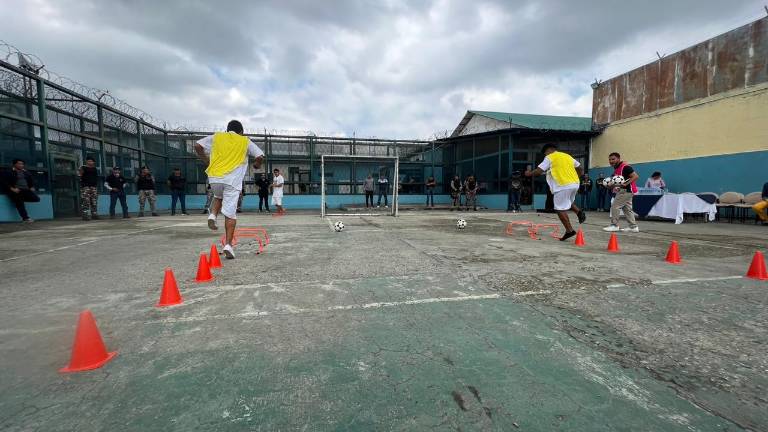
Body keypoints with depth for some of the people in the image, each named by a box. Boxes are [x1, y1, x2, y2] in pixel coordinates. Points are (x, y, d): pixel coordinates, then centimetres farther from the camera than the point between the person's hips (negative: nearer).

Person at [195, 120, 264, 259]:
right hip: (232, 180, -2)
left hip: (214, 177, 3)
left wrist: (206, 160, 24)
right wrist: (257, 165, 28)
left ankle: (212, 216, 7)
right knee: (230, 213, -1)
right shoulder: (245, 141, 13)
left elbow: (198, 146, 10)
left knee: (218, 197, 34)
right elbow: (260, 156, 7)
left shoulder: (216, 137, 17)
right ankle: (228, 245, -6)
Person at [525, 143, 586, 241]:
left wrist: (529, 173, 12)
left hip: (563, 186, -7)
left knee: (560, 209, -1)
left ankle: (569, 230, -4)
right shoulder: (567, 156, 21)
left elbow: (539, 171, -5)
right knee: (568, 203, 31)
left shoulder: (549, 158, 1)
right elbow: (580, 169, 24)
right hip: (575, 184, 8)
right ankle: (579, 212, 5)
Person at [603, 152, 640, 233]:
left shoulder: (625, 167, -17)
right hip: (624, 191, 10)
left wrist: (626, 184, -30)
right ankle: (633, 227, 18)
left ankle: (614, 225, -2)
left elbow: (635, 176, -21)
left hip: (627, 190, -10)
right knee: (627, 209, 13)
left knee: (615, 206, -9)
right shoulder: (616, 169, 14)